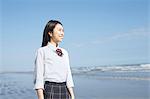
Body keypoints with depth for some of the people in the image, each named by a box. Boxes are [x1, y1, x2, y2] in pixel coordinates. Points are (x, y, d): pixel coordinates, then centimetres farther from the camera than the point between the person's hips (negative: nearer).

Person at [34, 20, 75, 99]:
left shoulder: (65, 52, 12)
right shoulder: (42, 51, -4)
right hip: (50, 90, -5)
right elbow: (39, 77, -8)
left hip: (64, 90, 5)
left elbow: (68, 75, 10)